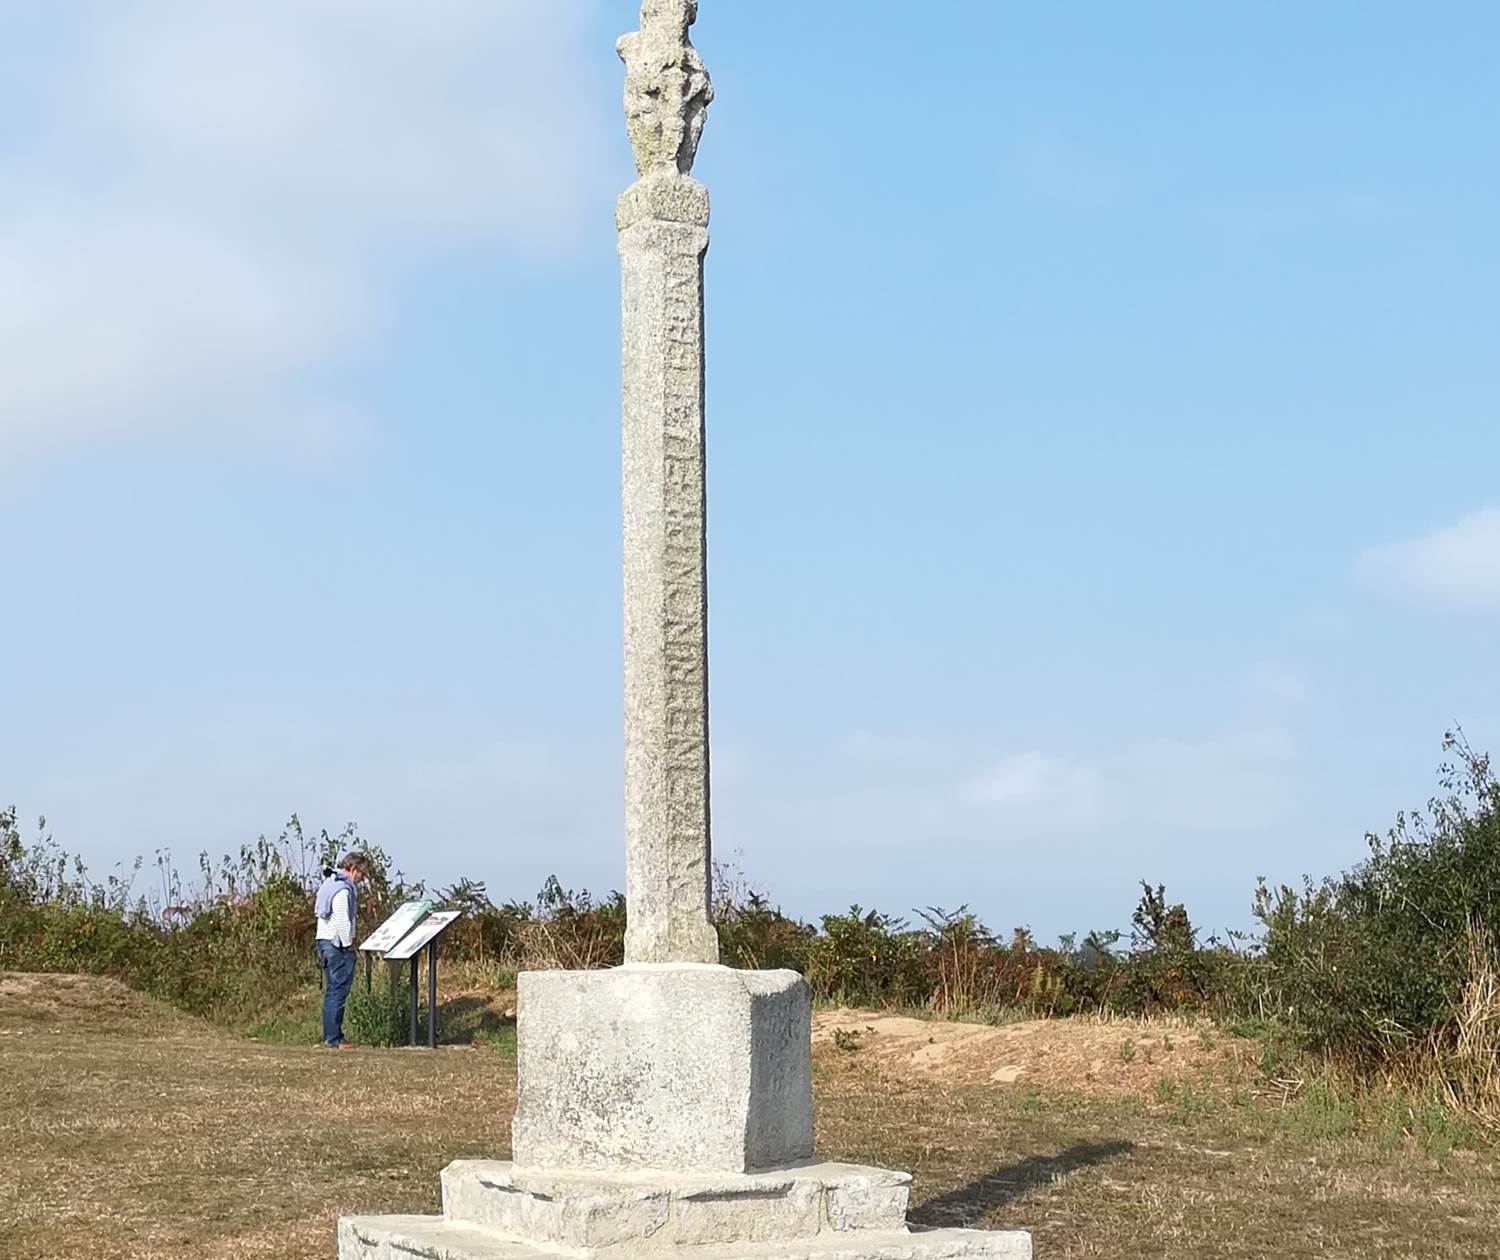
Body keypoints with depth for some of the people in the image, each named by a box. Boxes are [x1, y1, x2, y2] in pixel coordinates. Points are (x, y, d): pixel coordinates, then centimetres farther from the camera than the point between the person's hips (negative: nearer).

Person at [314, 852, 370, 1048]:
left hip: (324, 942, 10)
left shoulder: (329, 884, 16)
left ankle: (331, 1036, 17)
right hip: (337, 945, -10)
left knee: (332, 992, 14)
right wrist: (348, 944, -12)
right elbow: (342, 921, -23)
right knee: (337, 992, -7)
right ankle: (333, 1039, -5)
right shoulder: (343, 889, -16)